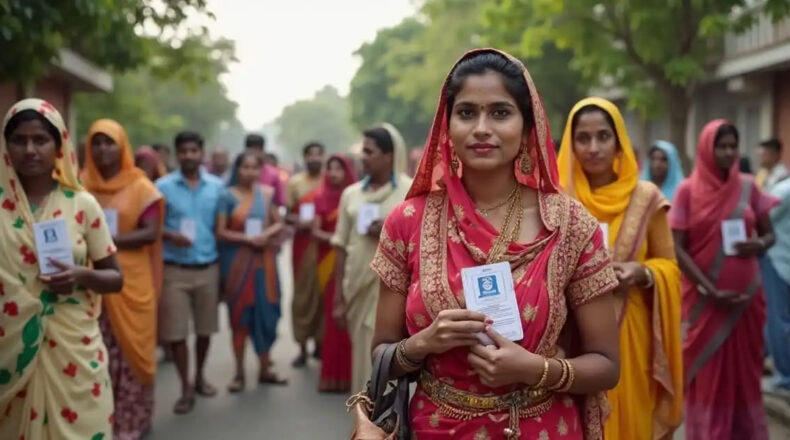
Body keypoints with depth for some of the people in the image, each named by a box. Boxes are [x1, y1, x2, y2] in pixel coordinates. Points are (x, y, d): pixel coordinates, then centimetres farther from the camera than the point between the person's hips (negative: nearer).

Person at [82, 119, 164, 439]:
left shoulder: (141, 187, -2)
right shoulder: (82, 186, 7)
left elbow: (151, 233, -8)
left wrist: (110, 239, -19)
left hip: (131, 282, -2)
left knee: (131, 349, 4)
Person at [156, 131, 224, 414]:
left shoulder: (217, 186, 3)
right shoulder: (163, 186, -4)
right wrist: (170, 236, -21)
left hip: (208, 267, 2)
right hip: (174, 269, -2)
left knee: (205, 327, 13)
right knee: (176, 331, 0)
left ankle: (200, 376, 33)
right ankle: (186, 388, 13)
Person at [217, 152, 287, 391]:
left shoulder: (266, 193, 6)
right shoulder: (227, 196, -5)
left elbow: (278, 223, 11)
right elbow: (221, 232, -8)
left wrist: (267, 234, -9)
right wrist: (248, 238, -16)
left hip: (263, 258, 3)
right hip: (237, 259, -3)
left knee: (265, 312, 5)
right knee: (240, 314, 2)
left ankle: (265, 369, 17)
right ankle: (239, 372, 11)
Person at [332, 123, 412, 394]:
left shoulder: (412, 192, -1)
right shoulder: (351, 194, 10)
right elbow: (342, 248, 10)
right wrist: (339, 297, 8)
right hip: (358, 286, 4)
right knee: (363, 358, 9)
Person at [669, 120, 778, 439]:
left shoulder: (748, 187, 4)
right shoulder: (688, 190, -4)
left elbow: (769, 234, 11)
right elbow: (677, 248, -6)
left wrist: (759, 244, -13)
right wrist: (709, 289, -14)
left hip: (745, 295, 3)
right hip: (704, 298, -2)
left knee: (744, 370, 7)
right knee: (707, 373, 3)